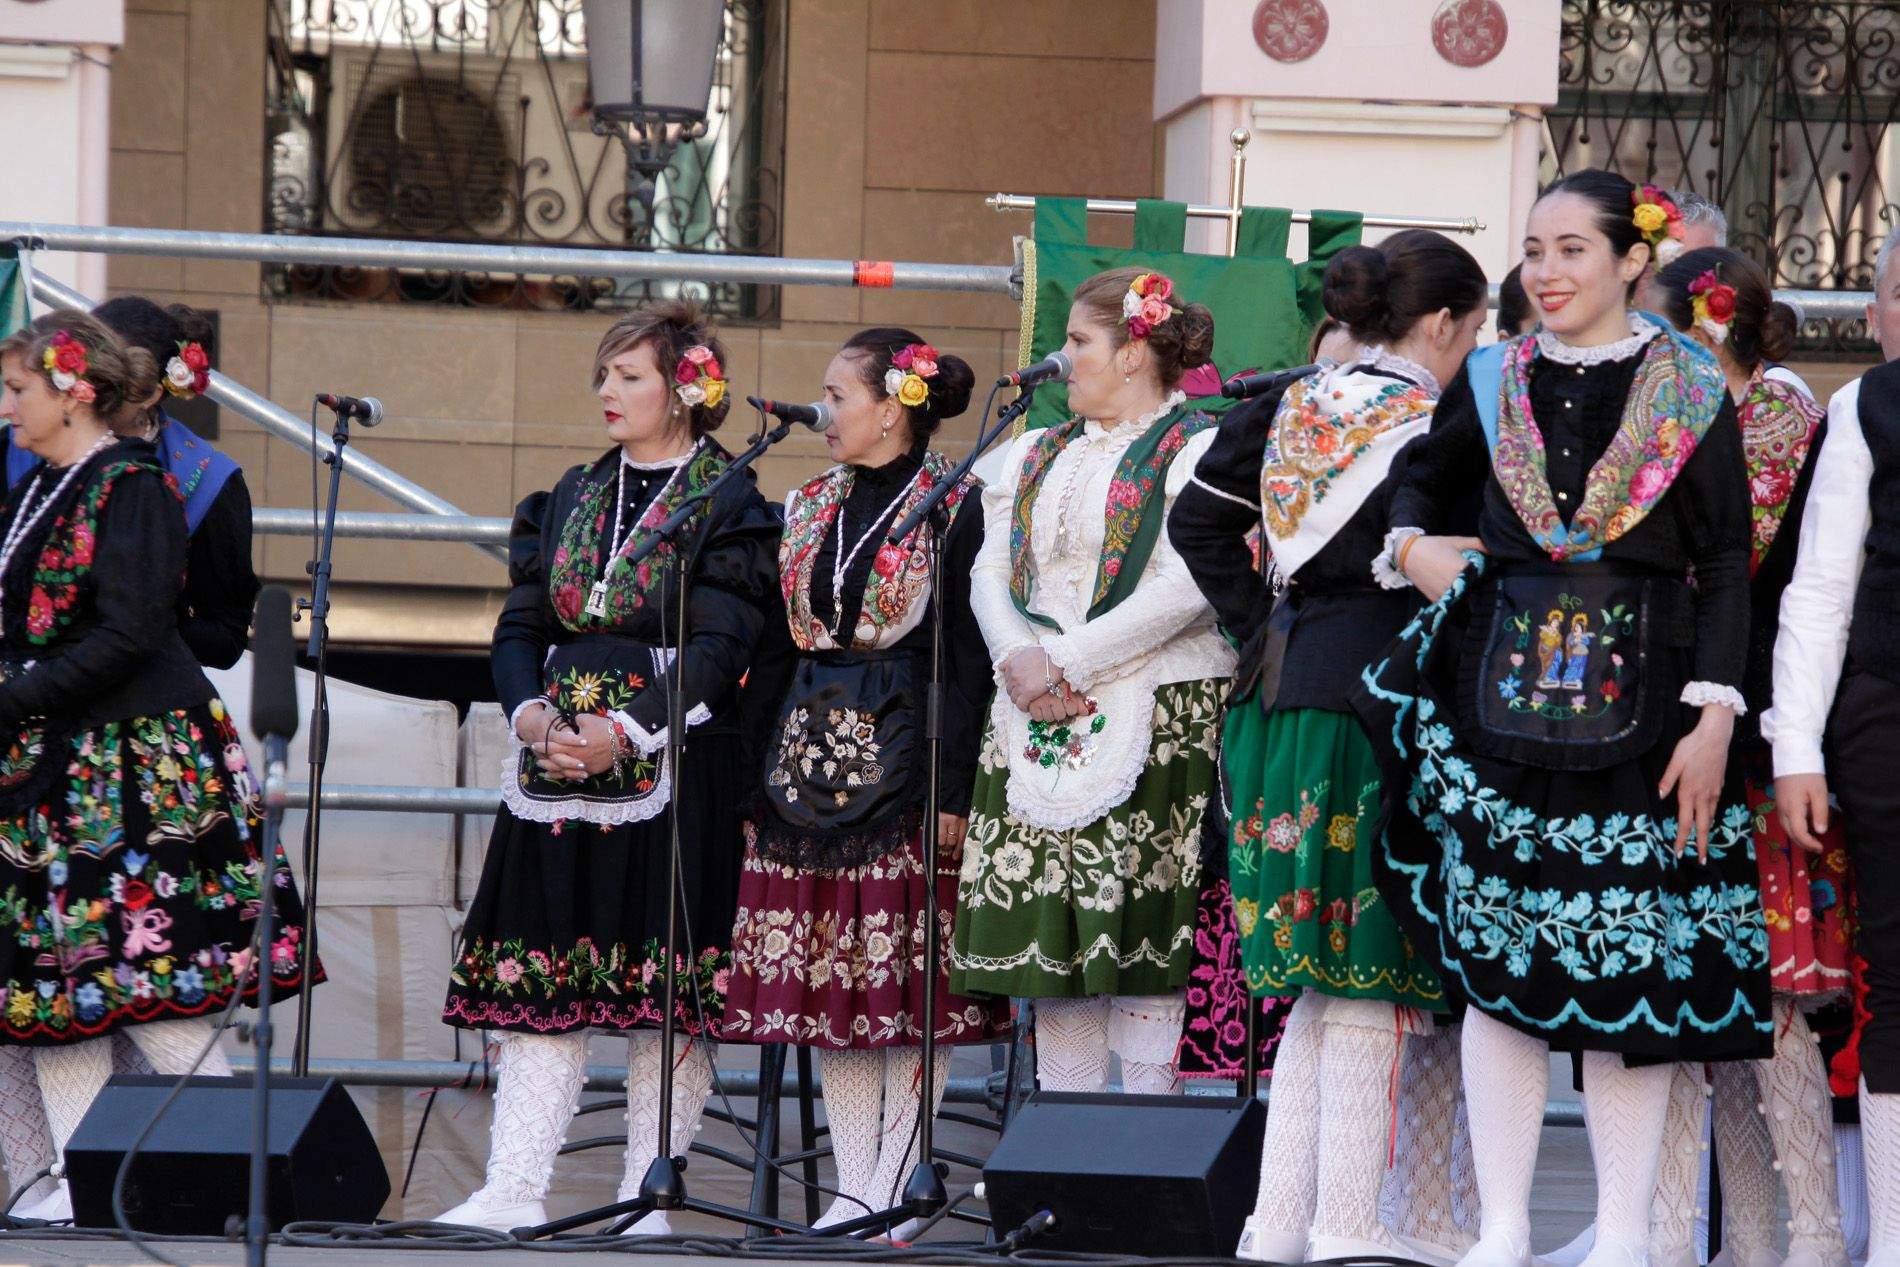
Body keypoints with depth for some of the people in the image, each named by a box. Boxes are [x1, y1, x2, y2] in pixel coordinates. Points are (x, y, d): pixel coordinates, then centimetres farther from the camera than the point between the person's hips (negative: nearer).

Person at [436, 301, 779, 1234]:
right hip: (558, 762, 6)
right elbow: (522, 621, 13)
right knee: (539, 978, 2)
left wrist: (629, 731, -21)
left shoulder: (731, 507, -2)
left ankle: (647, 1194, 2)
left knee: (666, 984, -4)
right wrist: (529, 709, -6)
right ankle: (514, 1189, 2)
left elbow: (719, 647, -11)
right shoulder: (573, 497, 16)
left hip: (674, 764, -5)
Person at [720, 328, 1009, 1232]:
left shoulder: (953, 506, -5)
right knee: (823, 984, 4)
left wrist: (952, 790, -14)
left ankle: (894, 1185, 1)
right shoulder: (811, 508, 15)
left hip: (903, 753, -6)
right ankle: (853, 1188, 10)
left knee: (909, 988, -4)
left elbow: (969, 658, -8)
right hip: (811, 755, 6)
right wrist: (758, 782, 11)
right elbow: (783, 645, 16)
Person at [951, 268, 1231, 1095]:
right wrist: (1017, 657, -8)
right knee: (1048, 931, 3)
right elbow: (990, 572, 12)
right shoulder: (1038, 455, 19)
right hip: (1036, 722, 6)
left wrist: (1066, 662, -15)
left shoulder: (1197, 450, -3)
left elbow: (1185, 586, -14)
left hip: (1157, 722, -6)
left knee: (1139, 929, -9)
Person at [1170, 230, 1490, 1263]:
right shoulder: (1424, 424, -10)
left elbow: (1197, 522, 15)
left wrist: (1263, 630, 14)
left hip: (1283, 687, 8)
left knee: (1326, 975, 12)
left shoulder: (1292, 410, 13)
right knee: (1370, 975, -3)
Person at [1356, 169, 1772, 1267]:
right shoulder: (1491, 383, 10)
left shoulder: (1692, 392, 2)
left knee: (1631, 961, -1)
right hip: (1501, 699, 3)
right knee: (1495, 957, 1)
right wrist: (1412, 546, 5)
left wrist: (1715, 717, -9)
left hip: (1637, 702, -3)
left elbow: (1728, 567, 0)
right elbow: (1421, 480, 28)